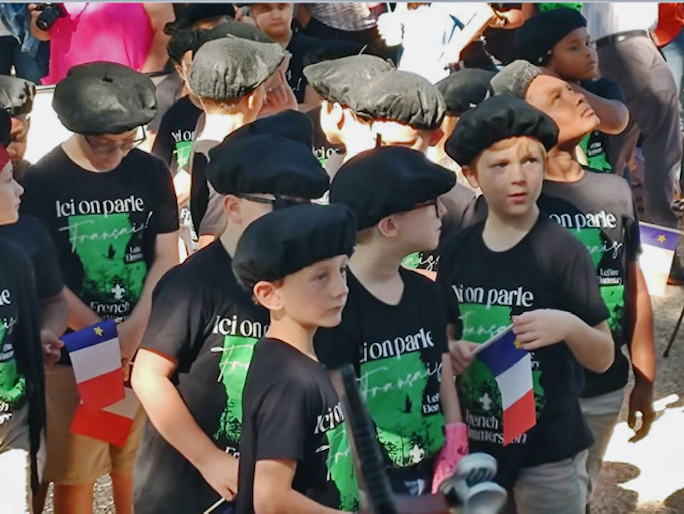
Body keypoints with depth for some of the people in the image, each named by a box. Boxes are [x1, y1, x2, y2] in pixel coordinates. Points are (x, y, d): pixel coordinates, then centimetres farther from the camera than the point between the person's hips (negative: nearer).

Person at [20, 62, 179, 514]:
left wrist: (134, 329, -12)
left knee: (138, 462, 10)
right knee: (74, 472, 5)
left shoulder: (151, 173, 2)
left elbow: (166, 257, 1)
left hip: (145, 346, 2)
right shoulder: (41, 182, -6)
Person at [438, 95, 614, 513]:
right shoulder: (456, 251, 0)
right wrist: (452, 350, -7)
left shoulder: (562, 251, -12)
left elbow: (604, 359, -8)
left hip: (549, 447, -4)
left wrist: (569, 327, -27)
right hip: (475, 440, 4)